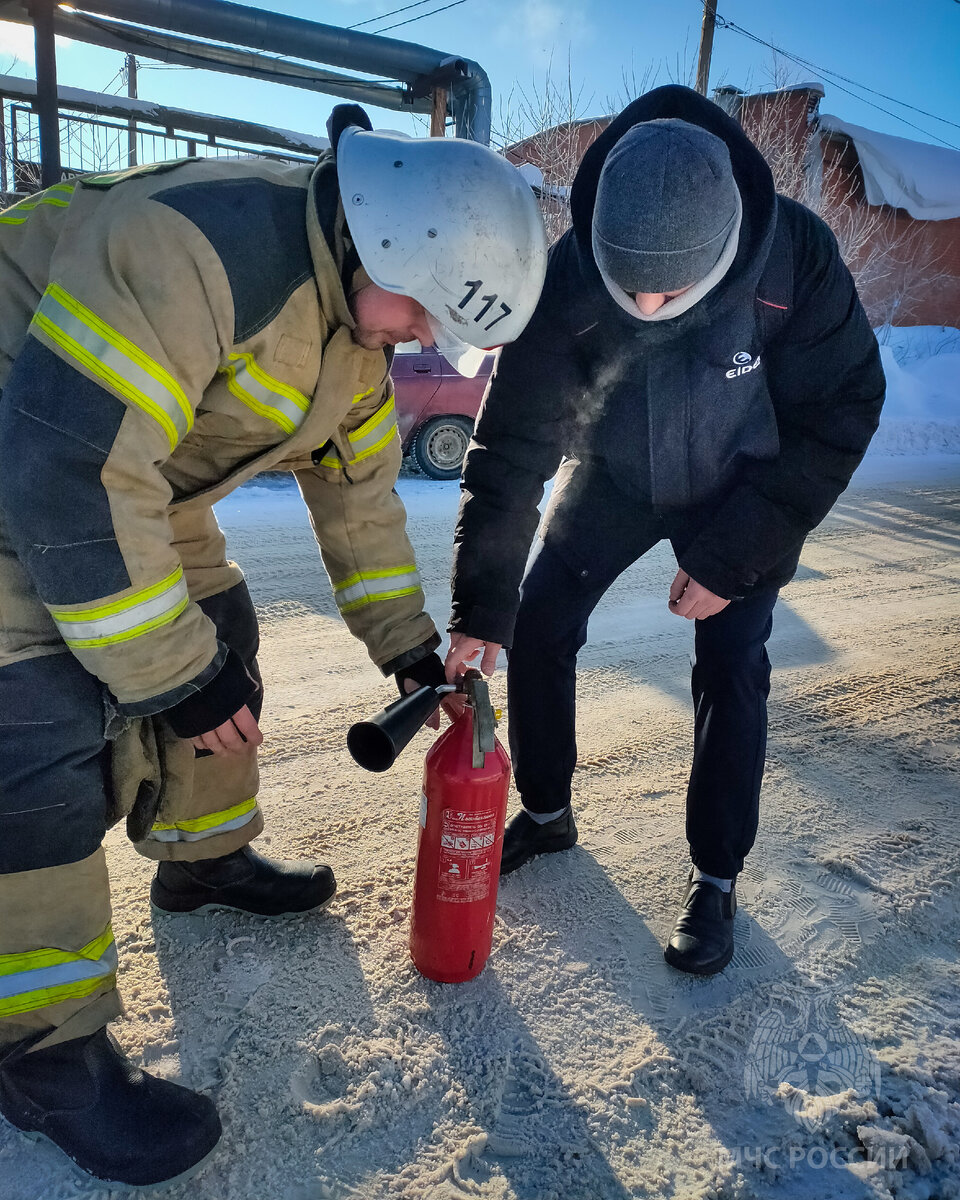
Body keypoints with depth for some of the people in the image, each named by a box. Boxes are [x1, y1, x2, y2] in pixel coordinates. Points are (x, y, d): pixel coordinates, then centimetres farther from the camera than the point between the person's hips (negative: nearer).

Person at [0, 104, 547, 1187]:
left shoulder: (356, 320, -1)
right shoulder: (201, 245, -33)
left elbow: (357, 482, 8)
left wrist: (403, 640, 7)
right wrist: (167, 672, -26)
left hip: (133, 472, 9)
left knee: (216, 647, 10)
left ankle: (202, 861, 32)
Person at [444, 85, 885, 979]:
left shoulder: (797, 259, -30)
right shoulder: (566, 284, -30)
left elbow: (840, 412, -18)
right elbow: (510, 451, -26)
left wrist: (732, 556, -21)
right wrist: (481, 610, -29)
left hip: (746, 488, -1)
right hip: (613, 475, 2)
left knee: (729, 663, -9)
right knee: (538, 623, -5)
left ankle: (715, 878, 11)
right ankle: (546, 814, 19)